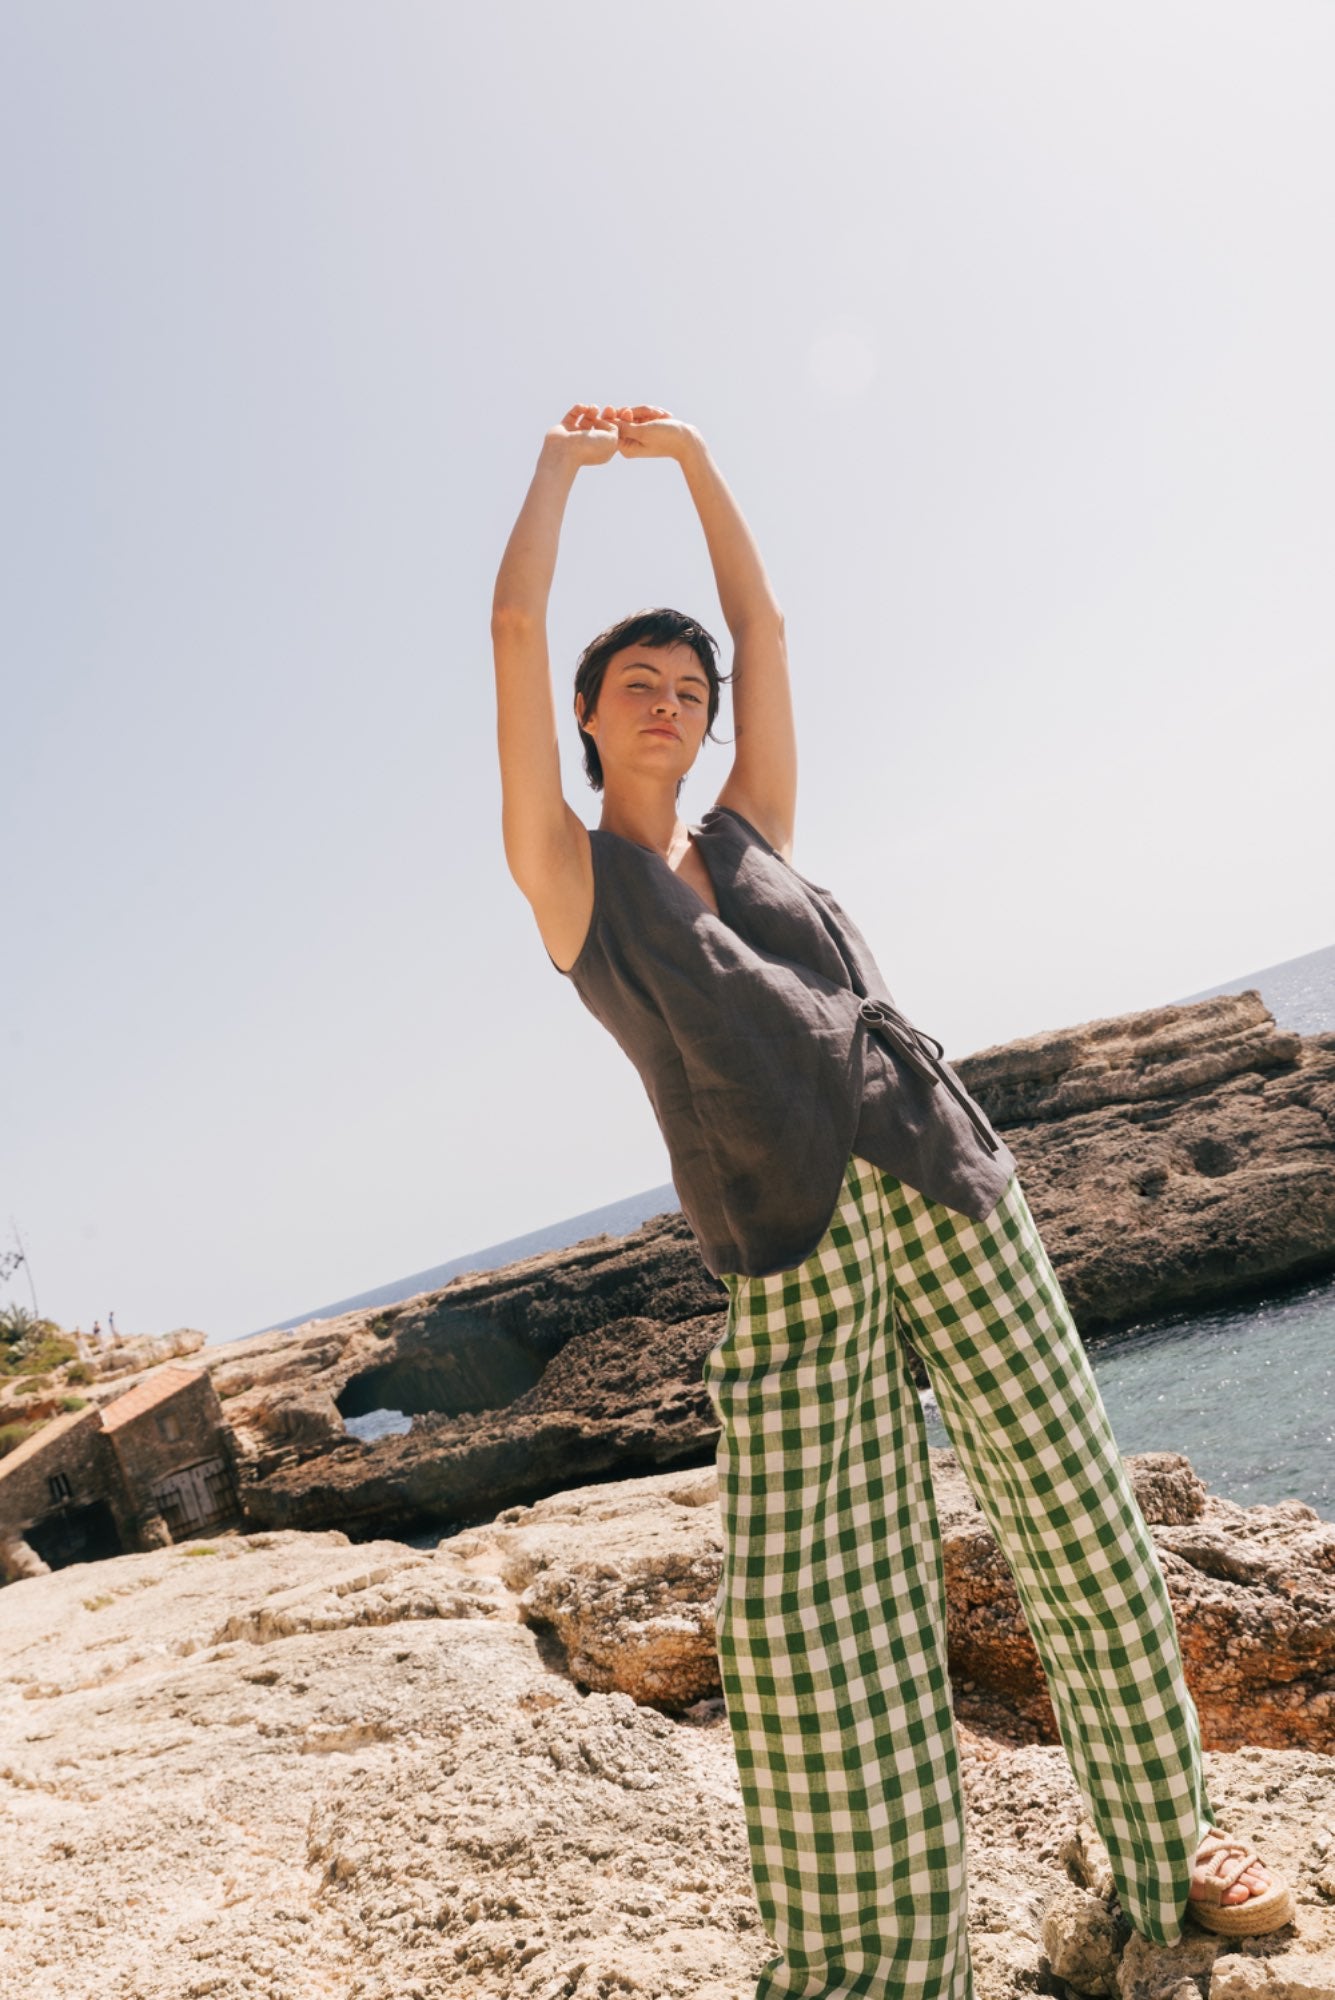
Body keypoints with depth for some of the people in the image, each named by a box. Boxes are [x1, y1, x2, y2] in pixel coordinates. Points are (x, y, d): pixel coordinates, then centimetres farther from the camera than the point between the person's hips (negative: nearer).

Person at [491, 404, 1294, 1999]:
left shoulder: (748, 835, 19)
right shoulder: (569, 871, 8)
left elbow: (764, 625, 25)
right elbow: (514, 630, 5)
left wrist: (689, 454, 31)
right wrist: (564, 461, 19)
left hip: (939, 1176, 4)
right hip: (783, 1236, -4)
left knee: (1069, 1509, 8)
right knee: (799, 1611, -6)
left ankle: (1166, 1839, 30)